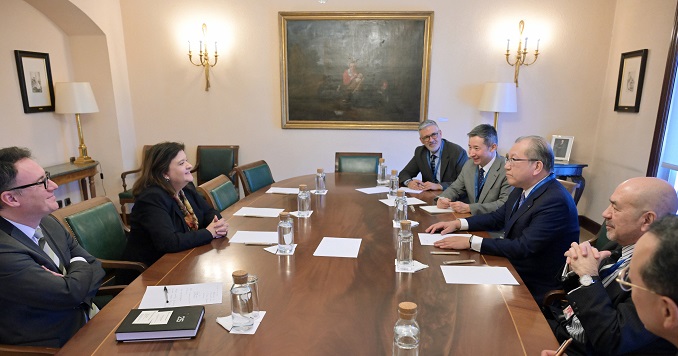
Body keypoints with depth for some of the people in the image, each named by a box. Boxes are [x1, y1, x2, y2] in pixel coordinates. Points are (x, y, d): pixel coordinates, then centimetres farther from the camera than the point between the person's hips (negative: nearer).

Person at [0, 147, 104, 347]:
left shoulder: (49, 223, 1)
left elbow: (95, 268, 5)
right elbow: (72, 293, -23)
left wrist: (73, 284, -15)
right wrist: (79, 264, -3)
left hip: (88, 320, 7)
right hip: (56, 345, -6)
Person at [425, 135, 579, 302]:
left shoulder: (555, 201, -26)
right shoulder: (522, 189, 2)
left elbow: (522, 248, -29)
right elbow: (497, 218, 15)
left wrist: (470, 242, -27)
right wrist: (458, 223, 2)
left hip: (536, 290, -7)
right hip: (514, 272, 7)